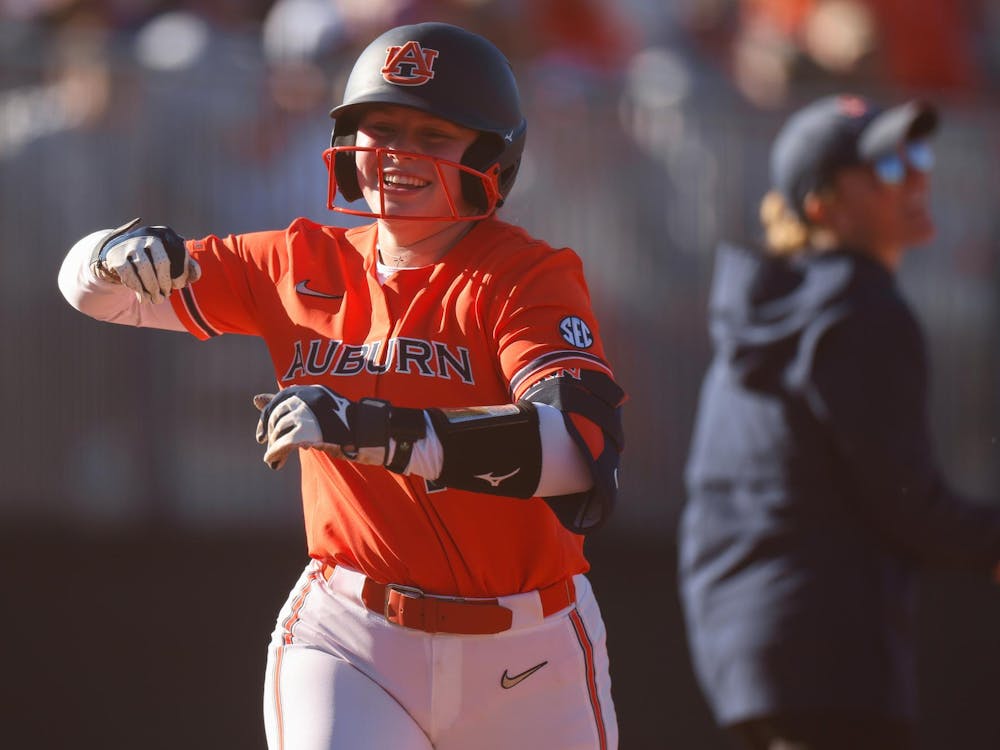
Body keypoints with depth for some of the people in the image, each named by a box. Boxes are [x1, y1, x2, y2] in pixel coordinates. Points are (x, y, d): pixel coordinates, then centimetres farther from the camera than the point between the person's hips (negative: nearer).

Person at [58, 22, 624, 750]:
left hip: (526, 658, -2)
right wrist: (122, 253, -11)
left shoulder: (528, 276, -10)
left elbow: (582, 449, -30)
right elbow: (96, 289, 16)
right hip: (351, 636, 2)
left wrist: (379, 431, -39)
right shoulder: (305, 267, 6)